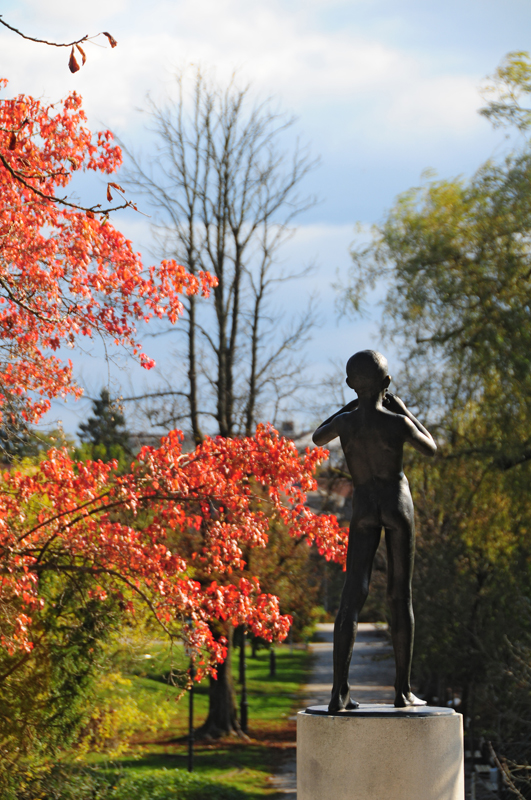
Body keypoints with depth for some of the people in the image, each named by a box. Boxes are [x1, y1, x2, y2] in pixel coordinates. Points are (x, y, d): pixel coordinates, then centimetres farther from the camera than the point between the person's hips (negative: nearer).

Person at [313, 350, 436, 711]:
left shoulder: (344, 421, -4)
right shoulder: (398, 424, -13)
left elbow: (317, 439, 20)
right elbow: (431, 449, 7)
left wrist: (352, 406, 23)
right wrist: (404, 410, 11)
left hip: (364, 508, 2)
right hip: (398, 505, -2)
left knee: (352, 596, -3)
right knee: (401, 595, 6)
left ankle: (340, 690, -15)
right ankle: (404, 690, 6)